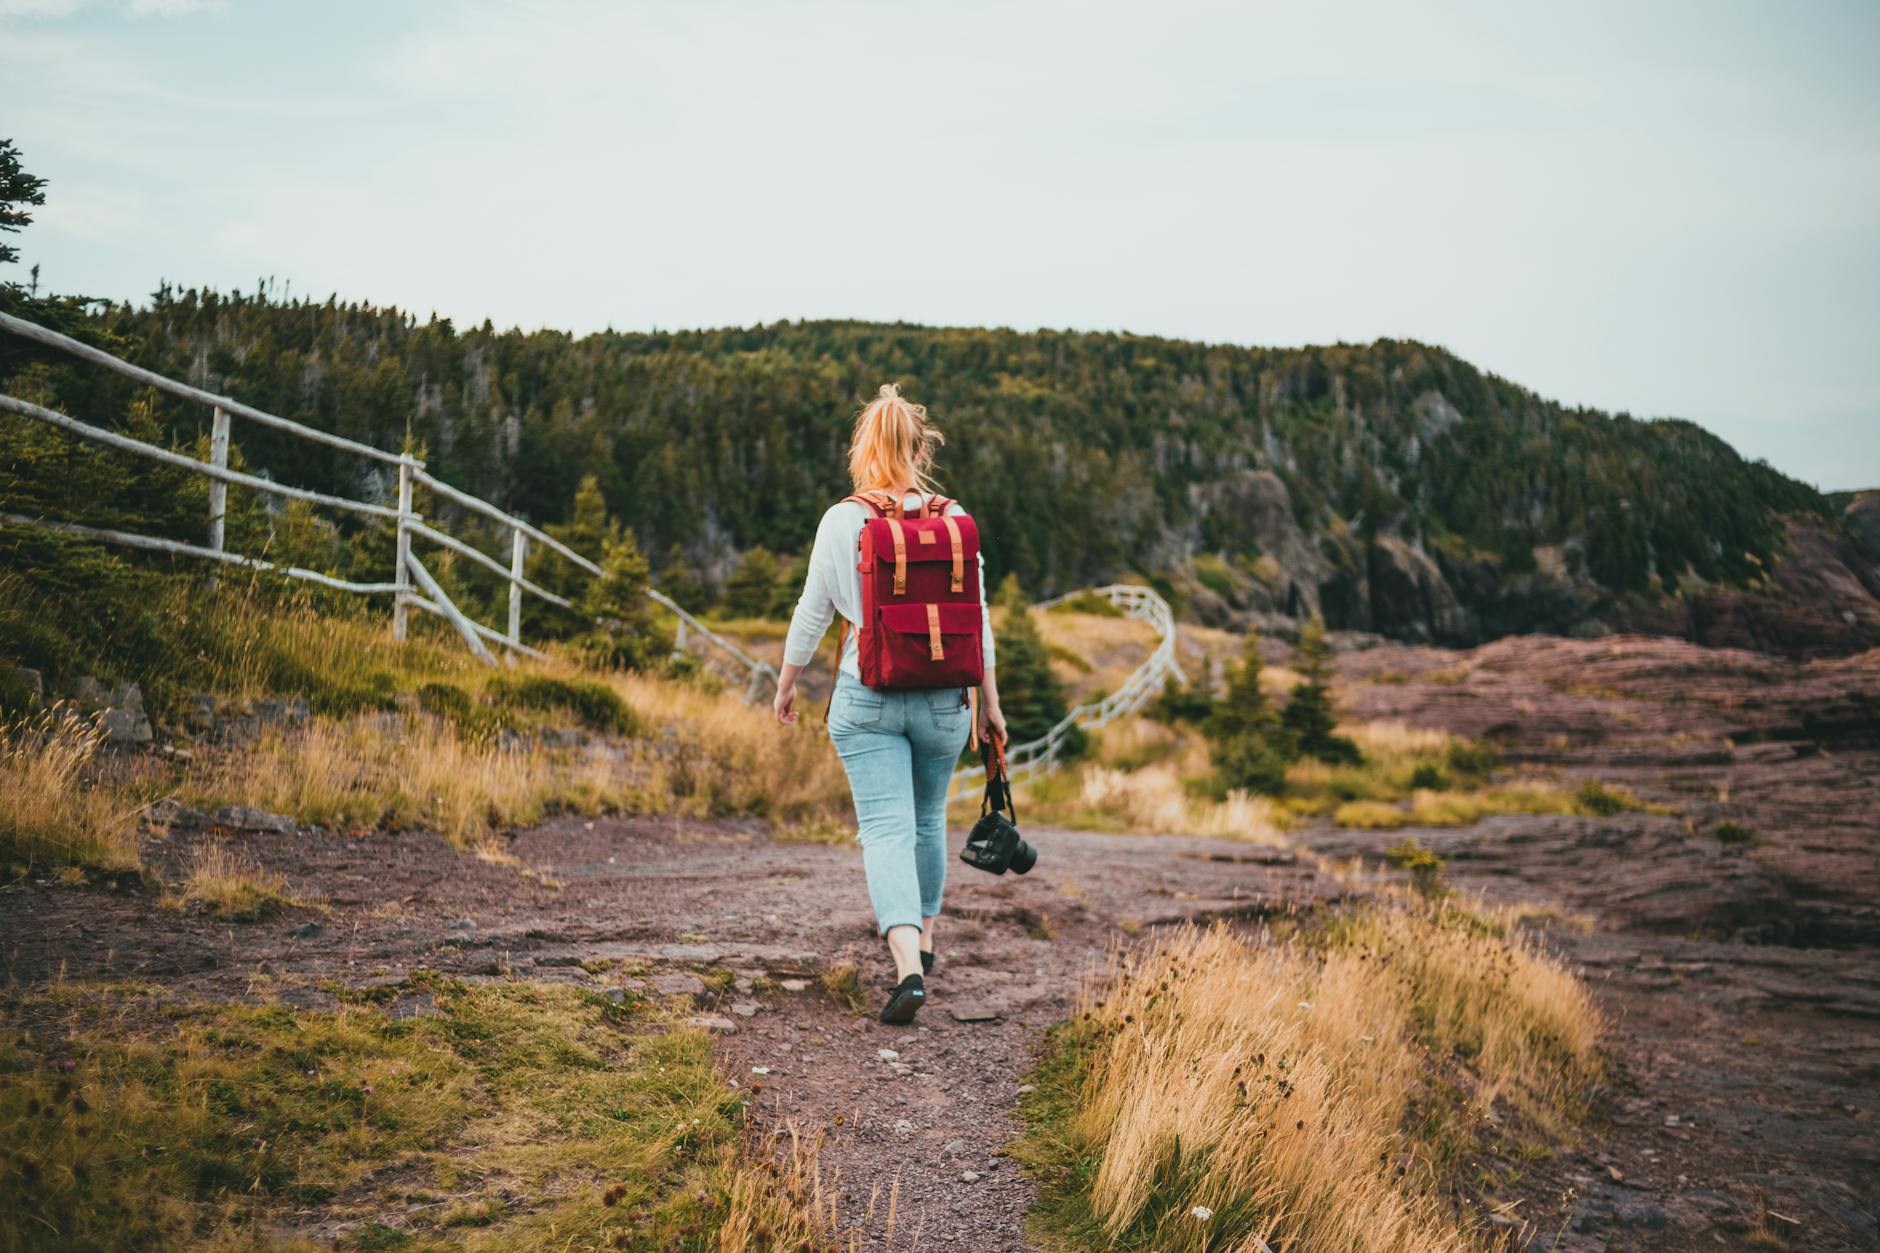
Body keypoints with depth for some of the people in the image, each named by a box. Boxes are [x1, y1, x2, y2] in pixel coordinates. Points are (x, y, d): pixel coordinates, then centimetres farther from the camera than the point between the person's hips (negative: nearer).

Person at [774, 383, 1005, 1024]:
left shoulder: (840, 521, -7)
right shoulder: (953, 520, -3)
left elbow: (812, 613, -1)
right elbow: (976, 618, 0)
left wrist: (787, 681, 14)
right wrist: (989, 702, 9)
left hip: (866, 699, -2)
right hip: (942, 697, 2)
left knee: (886, 826, -3)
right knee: (928, 819, 21)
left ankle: (909, 965, -20)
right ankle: (924, 937, 39)